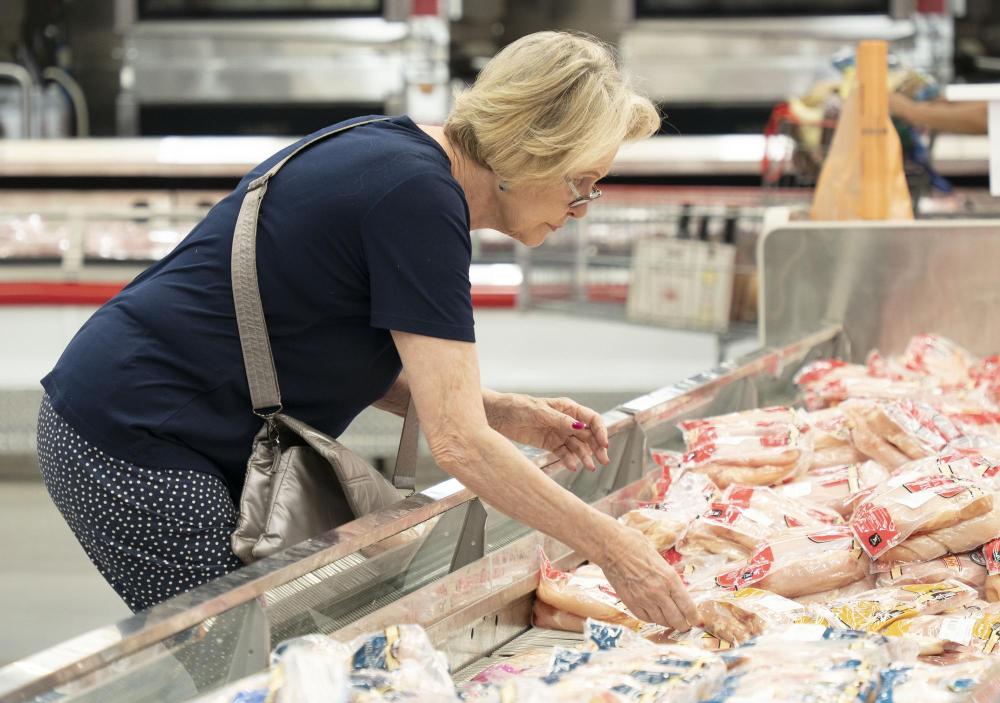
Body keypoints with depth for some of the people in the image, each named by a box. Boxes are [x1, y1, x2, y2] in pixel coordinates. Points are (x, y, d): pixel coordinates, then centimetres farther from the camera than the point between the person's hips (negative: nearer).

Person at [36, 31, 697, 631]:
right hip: (134, 448, -10)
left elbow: (349, 356, 16)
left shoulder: (390, 149, 9)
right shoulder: (419, 196, -20)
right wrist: (614, 549, -16)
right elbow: (457, 442, -22)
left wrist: (503, 413, 5)